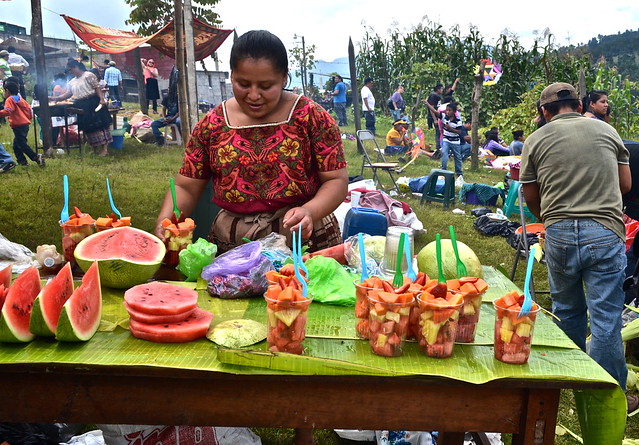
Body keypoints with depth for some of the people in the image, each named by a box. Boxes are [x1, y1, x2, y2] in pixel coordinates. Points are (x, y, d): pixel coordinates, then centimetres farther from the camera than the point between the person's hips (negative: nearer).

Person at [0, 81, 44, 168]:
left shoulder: (9, 99, -7)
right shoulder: (20, 98, 16)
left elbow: (8, 111, -23)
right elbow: (29, 109, 17)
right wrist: (28, 118, 27)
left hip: (18, 125, -9)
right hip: (25, 124, 9)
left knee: (22, 144, -8)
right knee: (16, 144, 17)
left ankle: (36, 157, -18)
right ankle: (22, 160, 17)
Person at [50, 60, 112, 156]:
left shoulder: (88, 75, -2)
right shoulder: (72, 82, 20)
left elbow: (97, 88, -10)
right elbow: (68, 94, 18)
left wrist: (102, 99, -22)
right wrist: (55, 98, 9)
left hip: (92, 103, -8)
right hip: (81, 107, 8)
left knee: (98, 124, -10)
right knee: (87, 128, 7)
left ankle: (104, 148, -9)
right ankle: (95, 149, 14)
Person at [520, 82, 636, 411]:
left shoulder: (536, 141, 4)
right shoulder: (607, 131, 7)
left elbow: (531, 197, 9)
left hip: (558, 233, 1)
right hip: (605, 232, -1)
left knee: (567, 311, 18)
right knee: (606, 318, 4)